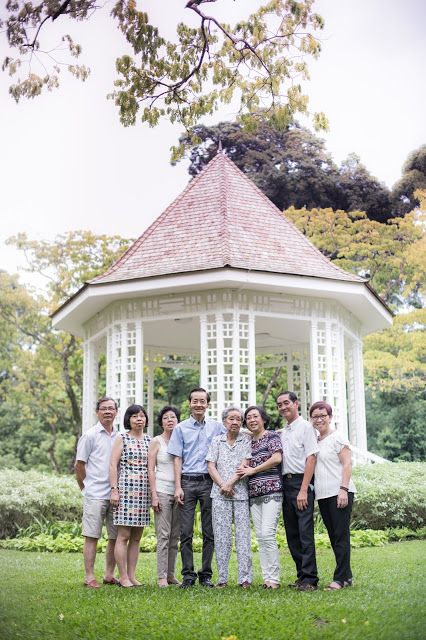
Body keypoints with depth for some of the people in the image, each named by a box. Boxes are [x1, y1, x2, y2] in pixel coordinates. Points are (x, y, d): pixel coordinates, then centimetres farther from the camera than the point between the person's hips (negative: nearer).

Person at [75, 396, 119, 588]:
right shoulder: (90, 435, -2)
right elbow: (79, 465, 0)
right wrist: (87, 488, 4)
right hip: (95, 495, -5)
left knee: (116, 537, 8)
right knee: (92, 536, -2)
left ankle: (109, 575, 18)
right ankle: (89, 577, 4)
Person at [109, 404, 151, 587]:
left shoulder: (149, 441, 14)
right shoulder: (122, 438, 1)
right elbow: (113, 465, -3)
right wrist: (114, 489, -10)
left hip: (143, 491, 5)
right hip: (126, 489, -5)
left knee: (137, 537, 7)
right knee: (124, 535, -5)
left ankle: (132, 575, 12)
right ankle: (123, 577, 1)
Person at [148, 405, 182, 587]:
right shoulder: (156, 441, 1)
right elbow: (151, 469, -2)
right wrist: (154, 495, -10)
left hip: (178, 491, 4)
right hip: (162, 490, -4)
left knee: (175, 536, 4)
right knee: (163, 535, -7)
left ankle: (170, 574, 11)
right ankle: (162, 577, -4)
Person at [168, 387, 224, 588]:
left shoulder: (217, 427, 8)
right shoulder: (181, 428, 7)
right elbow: (177, 459, 5)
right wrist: (178, 487, -4)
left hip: (209, 482, 1)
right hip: (187, 481, -1)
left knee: (209, 531, 4)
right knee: (186, 531, -1)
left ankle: (206, 574, 12)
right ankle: (188, 575, 6)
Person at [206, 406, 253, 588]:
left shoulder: (247, 440, 5)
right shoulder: (216, 441, 12)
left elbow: (245, 465, -4)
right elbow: (211, 465, 5)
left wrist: (230, 484, -11)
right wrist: (222, 485, -8)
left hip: (241, 493, -2)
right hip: (219, 494, 2)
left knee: (243, 534, -3)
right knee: (221, 535, 2)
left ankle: (245, 578, -1)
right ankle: (222, 578, 7)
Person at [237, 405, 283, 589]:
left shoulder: (272, 436, 1)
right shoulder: (249, 443, 19)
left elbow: (277, 458, -12)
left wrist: (253, 470, -7)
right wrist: (245, 469, 1)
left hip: (271, 491, -7)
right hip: (254, 494, 7)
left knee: (267, 534, -15)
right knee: (260, 536, 4)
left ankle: (274, 578, -9)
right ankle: (267, 578, 7)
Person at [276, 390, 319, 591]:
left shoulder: (305, 427, -5)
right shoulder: (281, 432, 16)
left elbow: (311, 459, -12)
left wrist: (303, 490, -17)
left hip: (301, 483, -8)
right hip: (285, 483, 8)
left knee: (305, 532, -10)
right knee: (291, 533, 9)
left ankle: (310, 579, -8)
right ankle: (301, 575, 16)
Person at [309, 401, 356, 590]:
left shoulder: (337, 437, -3)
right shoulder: (314, 441, 16)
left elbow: (347, 464, -9)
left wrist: (343, 489, -17)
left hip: (339, 493, -7)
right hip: (322, 495, 7)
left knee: (341, 535, -6)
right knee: (333, 536, 9)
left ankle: (341, 578, -5)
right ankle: (346, 575, 16)